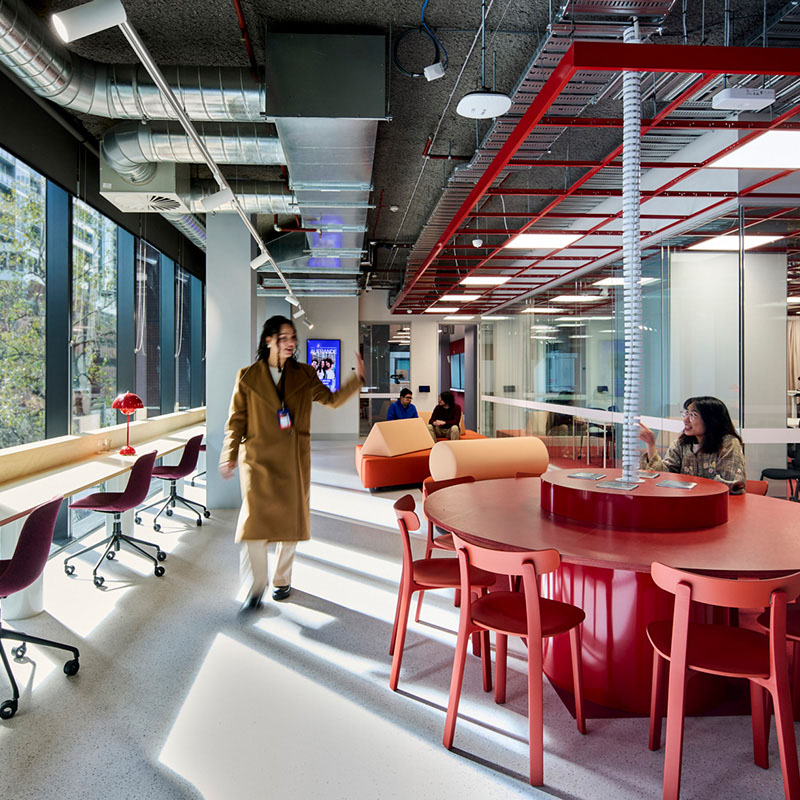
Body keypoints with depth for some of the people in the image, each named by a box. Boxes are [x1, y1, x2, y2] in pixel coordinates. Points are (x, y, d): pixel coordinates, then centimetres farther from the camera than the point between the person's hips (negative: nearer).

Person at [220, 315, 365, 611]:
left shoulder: (304, 375, 8)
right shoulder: (248, 376, 3)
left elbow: (331, 400, 15)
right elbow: (236, 419, 5)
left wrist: (358, 378, 4)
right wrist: (229, 456, 0)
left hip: (294, 459, 2)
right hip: (258, 457, -2)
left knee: (291, 519, 7)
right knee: (255, 518, -11)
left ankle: (282, 580, 27)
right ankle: (258, 583, 8)